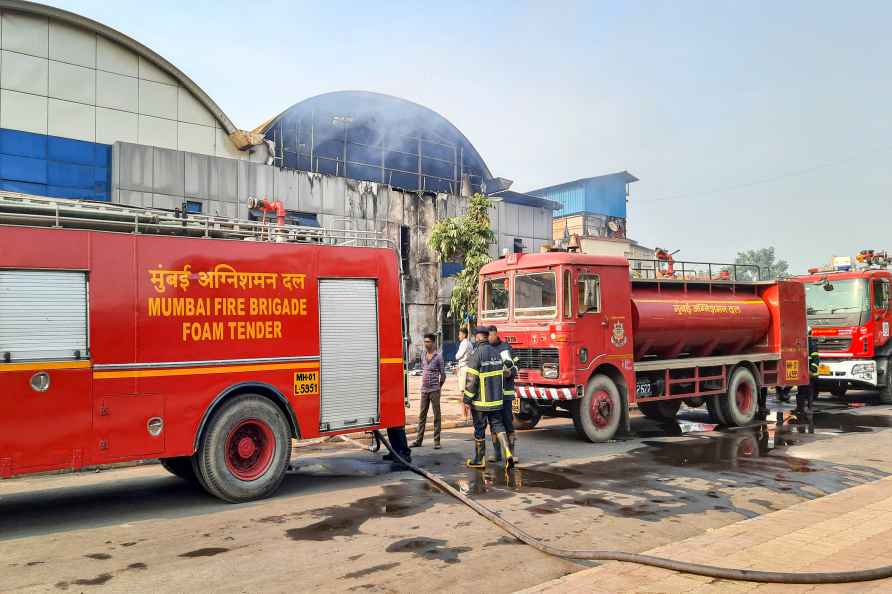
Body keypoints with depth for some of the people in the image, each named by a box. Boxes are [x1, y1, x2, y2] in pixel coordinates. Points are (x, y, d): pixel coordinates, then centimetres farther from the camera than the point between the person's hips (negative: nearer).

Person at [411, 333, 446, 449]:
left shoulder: (438, 356, -6)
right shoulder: (423, 355, 9)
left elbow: (443, 374, -2)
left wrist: (438, 387, 6)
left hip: (434, 390, -5)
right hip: (424, 389, 5)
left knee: (437, 416, 1)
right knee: (422, 415, 8)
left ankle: (437, 441, 5)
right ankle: (418, 440, 14)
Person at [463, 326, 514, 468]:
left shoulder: (477, 353, -16)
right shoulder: (496, 353, 6)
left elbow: (472, 379, -18)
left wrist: (467, 399, -12)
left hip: (481, 400, -6)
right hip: (496, 399, 6)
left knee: (479, 429, 7)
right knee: (497, 425, 11)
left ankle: (479, 459, 18)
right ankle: (507, 453, -6)